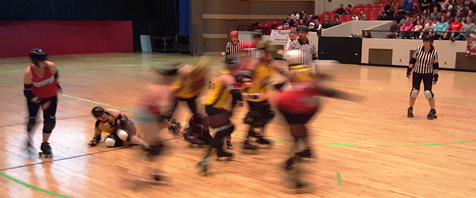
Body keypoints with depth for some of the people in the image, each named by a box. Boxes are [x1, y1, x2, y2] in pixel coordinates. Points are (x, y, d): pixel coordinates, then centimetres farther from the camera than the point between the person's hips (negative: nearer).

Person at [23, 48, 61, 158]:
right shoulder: (29, 72, -30)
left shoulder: (51, 66, -26)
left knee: (50, 121, -4)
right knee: (32, 120, -7)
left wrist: (56, 84, 16)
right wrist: (41, 103, -24)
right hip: (35, 96, -2)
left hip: (51, 96, 2)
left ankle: (45, 145, 15)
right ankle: (29, 140, 24)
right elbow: (27, 92, -21)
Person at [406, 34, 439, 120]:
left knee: (428, 92, -9)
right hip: (417, 72, 1)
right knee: (414, 91, -2)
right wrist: (409, 70, -2)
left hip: (428, 74, -1)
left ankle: (433, 111, 8)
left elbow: (435, 65, -4)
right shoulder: (419, 49, -8)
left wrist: (436, 76, -8)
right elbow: (413, 60, 1)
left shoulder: (434, 52, -11)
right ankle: (410, 109, 18)